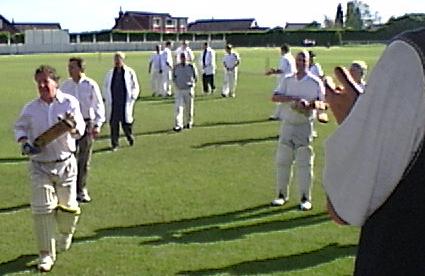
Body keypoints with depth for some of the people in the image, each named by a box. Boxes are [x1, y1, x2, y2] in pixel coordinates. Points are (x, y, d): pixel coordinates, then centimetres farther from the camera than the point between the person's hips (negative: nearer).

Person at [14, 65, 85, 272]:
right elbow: (19, 127, 12)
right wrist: (24, 143, -8)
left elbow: (79, 131, -15)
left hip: (65, 164, 0)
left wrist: (72, 126, -39)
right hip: (40, 166, 0)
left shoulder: (69, 102, -8)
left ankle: (65, 235, 44)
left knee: (68, 206, 12)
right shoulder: (30, 108, -3)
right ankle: (46, 255, 7)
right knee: (42, 209, -4)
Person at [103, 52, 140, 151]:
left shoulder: (130, 72, -1)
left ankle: (130, 137, 30)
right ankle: (114, 144, 12)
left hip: (125, 104, -2)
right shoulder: (110, 73, 8)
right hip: (112, 104, 3)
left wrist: (132, 99, -3)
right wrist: (106, 99, 10)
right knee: (113, 124, 1)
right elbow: (105, 87, 17)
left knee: (126, 123, 0)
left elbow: (135, 87, 3)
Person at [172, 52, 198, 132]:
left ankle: (189, 123, 27)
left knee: (189, 107, 9)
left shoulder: (191, 67, -1)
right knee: (178, 107, -10)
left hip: (189, 89, 0)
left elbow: (195, 77, 6)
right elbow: (173, 77, 11)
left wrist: (191, 83, -3)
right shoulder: (176, 67, 3)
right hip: (179, 90, 0)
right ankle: (178, 125, -14)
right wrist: (177, 84, -3)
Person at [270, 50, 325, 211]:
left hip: (305, 125, -3)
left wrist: (309, 104, -19)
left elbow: (324, 102, -1)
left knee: (305, 162, -2)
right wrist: (293, 98, -19)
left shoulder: (315, 82, -1)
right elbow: (275, 97, -4)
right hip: (287, 124, 4)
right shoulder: (288, 80, 8)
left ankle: (305, 198, 6)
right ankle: (282, 194, 17)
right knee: (282, 160, 6)